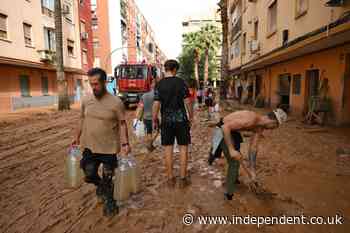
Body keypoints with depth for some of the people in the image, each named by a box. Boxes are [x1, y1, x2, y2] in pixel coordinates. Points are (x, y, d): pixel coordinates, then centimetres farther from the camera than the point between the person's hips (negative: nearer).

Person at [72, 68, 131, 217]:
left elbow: (122, 124, -9)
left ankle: (109, 202, 34)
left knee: (107, 178, 9)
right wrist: (78, 137, 19)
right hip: (89, 146, 4)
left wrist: (125, 143, -16)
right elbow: (83, 120, 13)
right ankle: (100, 186, 45)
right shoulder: (86, 100, 0)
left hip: (109, 147, -3)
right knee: (89, 175, 11)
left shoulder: (116, 102, -13)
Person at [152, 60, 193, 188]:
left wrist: (155, 119, 7)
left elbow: (156, 104, -5)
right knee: (183, 147, 8)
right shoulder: (180, 82, -5)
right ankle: (183, 178, 13)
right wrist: (191, 116, 6)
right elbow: (187, 101, -6)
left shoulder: (159, 84, -1)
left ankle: (170, 178, 18)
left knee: (168, 148, 9)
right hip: (181, 119, -1)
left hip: (166, 120, 2)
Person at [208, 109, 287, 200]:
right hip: (223, 130, -9)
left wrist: (252, 168, -2)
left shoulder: (260, 128, -5)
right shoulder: (250, 120, -33)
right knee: (234, 162, -7)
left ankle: (235, 180, 51)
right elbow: (225, 127, -36)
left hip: (233, 131, 9)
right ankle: (229, 194, 11)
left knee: (237, 158, 24)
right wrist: (231, 150, -37)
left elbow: (253, 147, -2)